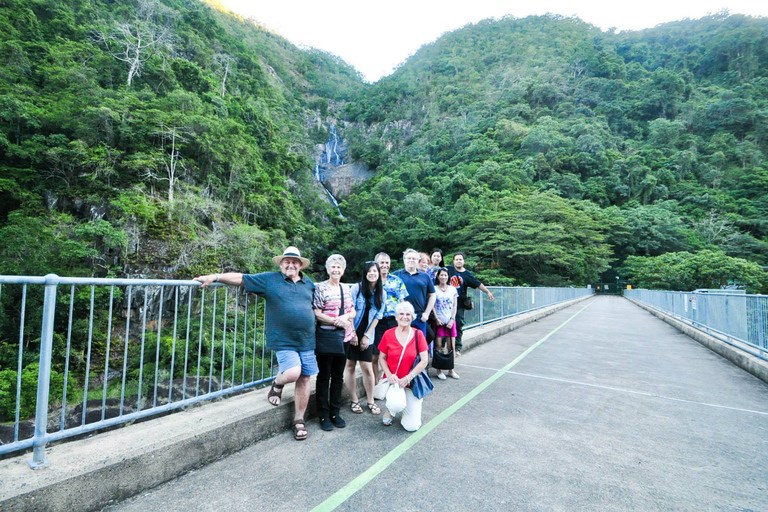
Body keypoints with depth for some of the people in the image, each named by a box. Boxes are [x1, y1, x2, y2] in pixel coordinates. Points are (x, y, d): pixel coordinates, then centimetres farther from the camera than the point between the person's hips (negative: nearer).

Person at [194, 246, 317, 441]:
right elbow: (241, 278, 2)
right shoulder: (269, 279, 1)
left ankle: (298, 421, 24)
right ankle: (277, 384, 17)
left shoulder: (309, 284, 12)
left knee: (304, 379, 6)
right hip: (284, 342, -4)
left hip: (307, 342, 4)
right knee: (292, 373, -21)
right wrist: (215, 277, -5)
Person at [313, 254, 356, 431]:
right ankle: (323, 415, 17)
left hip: (344, 337, 5)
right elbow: (317, 314, -10)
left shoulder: (346, 288, 11)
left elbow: (352, 312, 12)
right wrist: (338, 322, -15)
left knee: (338, 375, 12)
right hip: (326, 336, -5)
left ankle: (335, 413, 25)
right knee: (324, 375, 5)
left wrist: (345, 317, -10)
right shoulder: (320, 287, -5)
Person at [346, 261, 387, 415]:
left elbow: (377, 316, 2)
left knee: (367, 367, 0)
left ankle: (370, 401, 15)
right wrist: (352, 333, -11)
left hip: (367, 335, 2)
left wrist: (367, 336, -3)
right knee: (350, 365, 4)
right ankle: (354, 401, 17)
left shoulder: (381, 293, 2)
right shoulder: (356, 287, -8)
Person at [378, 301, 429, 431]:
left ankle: (410, 407, 27)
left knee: (412, 426, -8)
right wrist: (389, 375, -14)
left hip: (412, 383, 0)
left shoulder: (418, 334, -5)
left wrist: (408, 378, -17)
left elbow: (424, 361, -8)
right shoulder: (388, 334, -4)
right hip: (392, 381, 0)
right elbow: (382, 358, 3)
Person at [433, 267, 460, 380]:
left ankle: (451, 370, 17)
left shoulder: (453, 289, 9)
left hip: (450, 321, 3)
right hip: (439, 321, -2)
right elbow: (432, 305, -1)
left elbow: (455, 306, 8)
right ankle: (439, 371, 11)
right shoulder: (434, 289, 1)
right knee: (438, 346, 0)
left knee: (451, 346, 4)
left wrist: (452, 320, -2)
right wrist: (436, 319, -9)